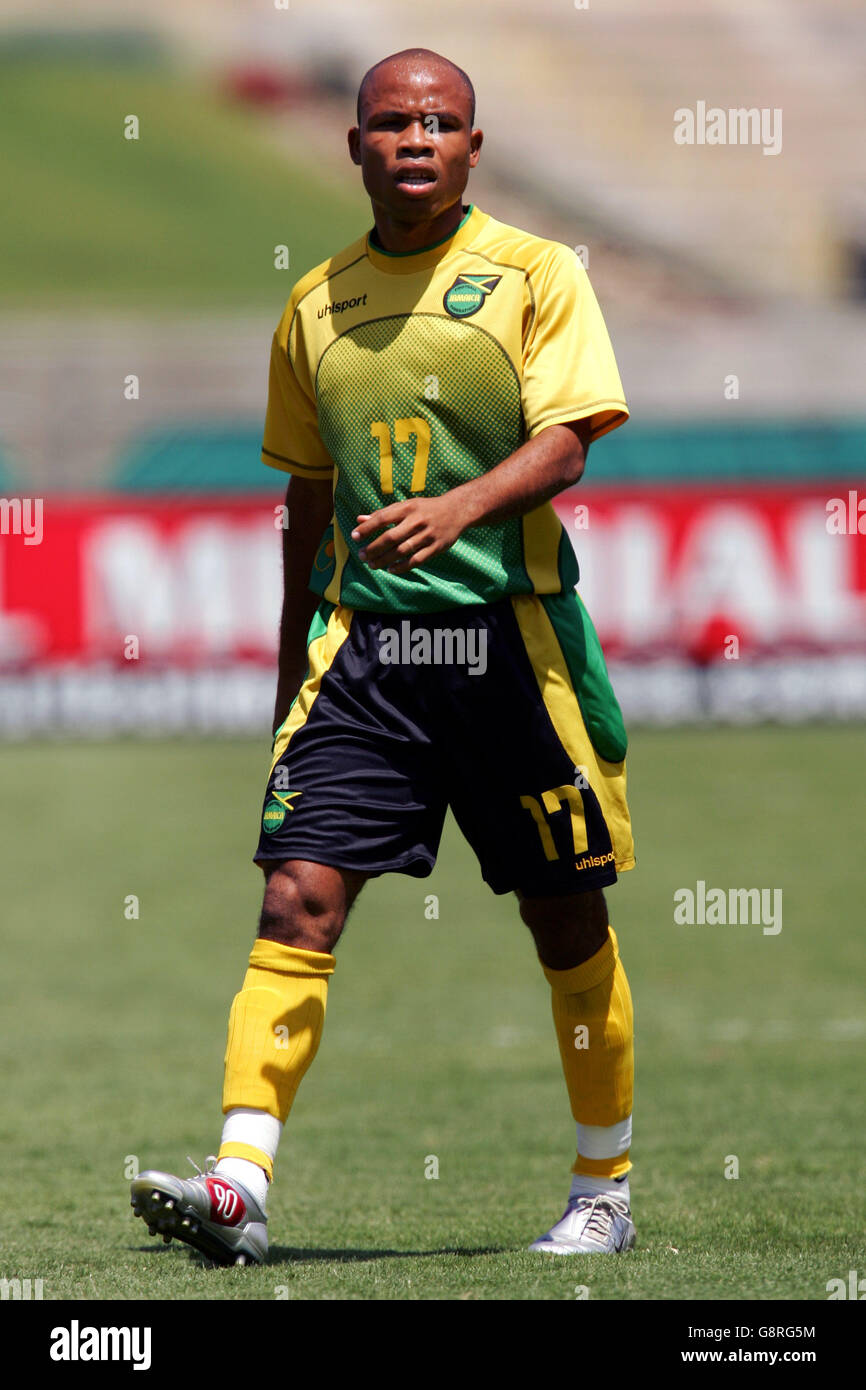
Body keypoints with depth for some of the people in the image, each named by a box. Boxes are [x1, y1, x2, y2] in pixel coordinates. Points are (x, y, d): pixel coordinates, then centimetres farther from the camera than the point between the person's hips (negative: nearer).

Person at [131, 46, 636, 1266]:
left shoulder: (534, 274, 0)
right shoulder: (316, 307, 12)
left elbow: (564, 443, -11)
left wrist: (458, 508, -30)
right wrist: (295, 675, 21)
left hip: (509, 634, -3)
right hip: (360, 640, 3)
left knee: (567, 920, 6)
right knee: (299, 897, -11)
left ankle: (605, 1193, 20)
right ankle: (242, 1186, -18)